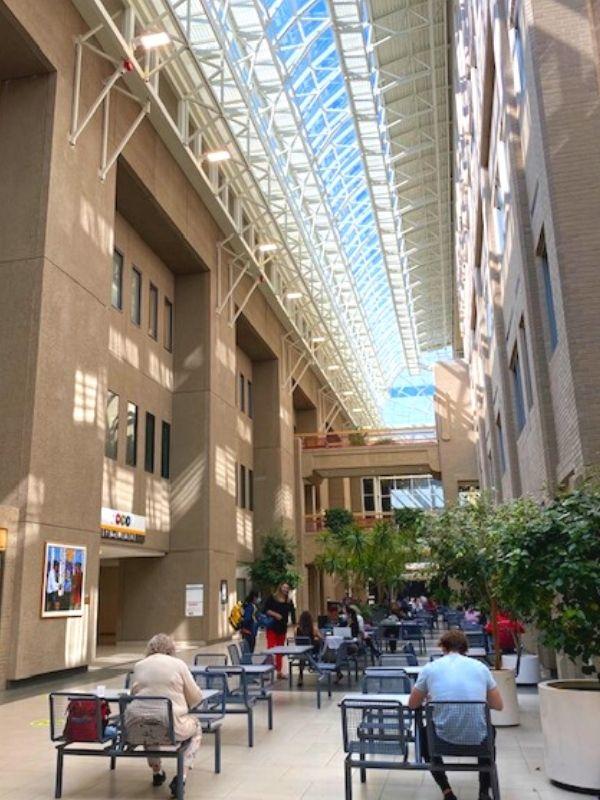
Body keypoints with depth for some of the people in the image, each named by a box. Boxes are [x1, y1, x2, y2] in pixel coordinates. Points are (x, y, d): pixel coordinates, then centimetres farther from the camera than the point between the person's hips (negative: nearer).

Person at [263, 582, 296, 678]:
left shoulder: (289, 601, 8)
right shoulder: (272, 598, -3)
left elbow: (292, 613, 2)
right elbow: (265, 610, -6)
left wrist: (295, 623, -10)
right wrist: (274, 614, -18)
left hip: (282, 627, 4)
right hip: (272, 627, -4)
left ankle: (279, 671, 17)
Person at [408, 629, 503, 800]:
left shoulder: (430, 668, 2)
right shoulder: (480, 667, 4)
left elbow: (412, 704, 13)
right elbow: (498, 706, 12)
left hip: (443, 737, -1)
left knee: (424, 734, 35)